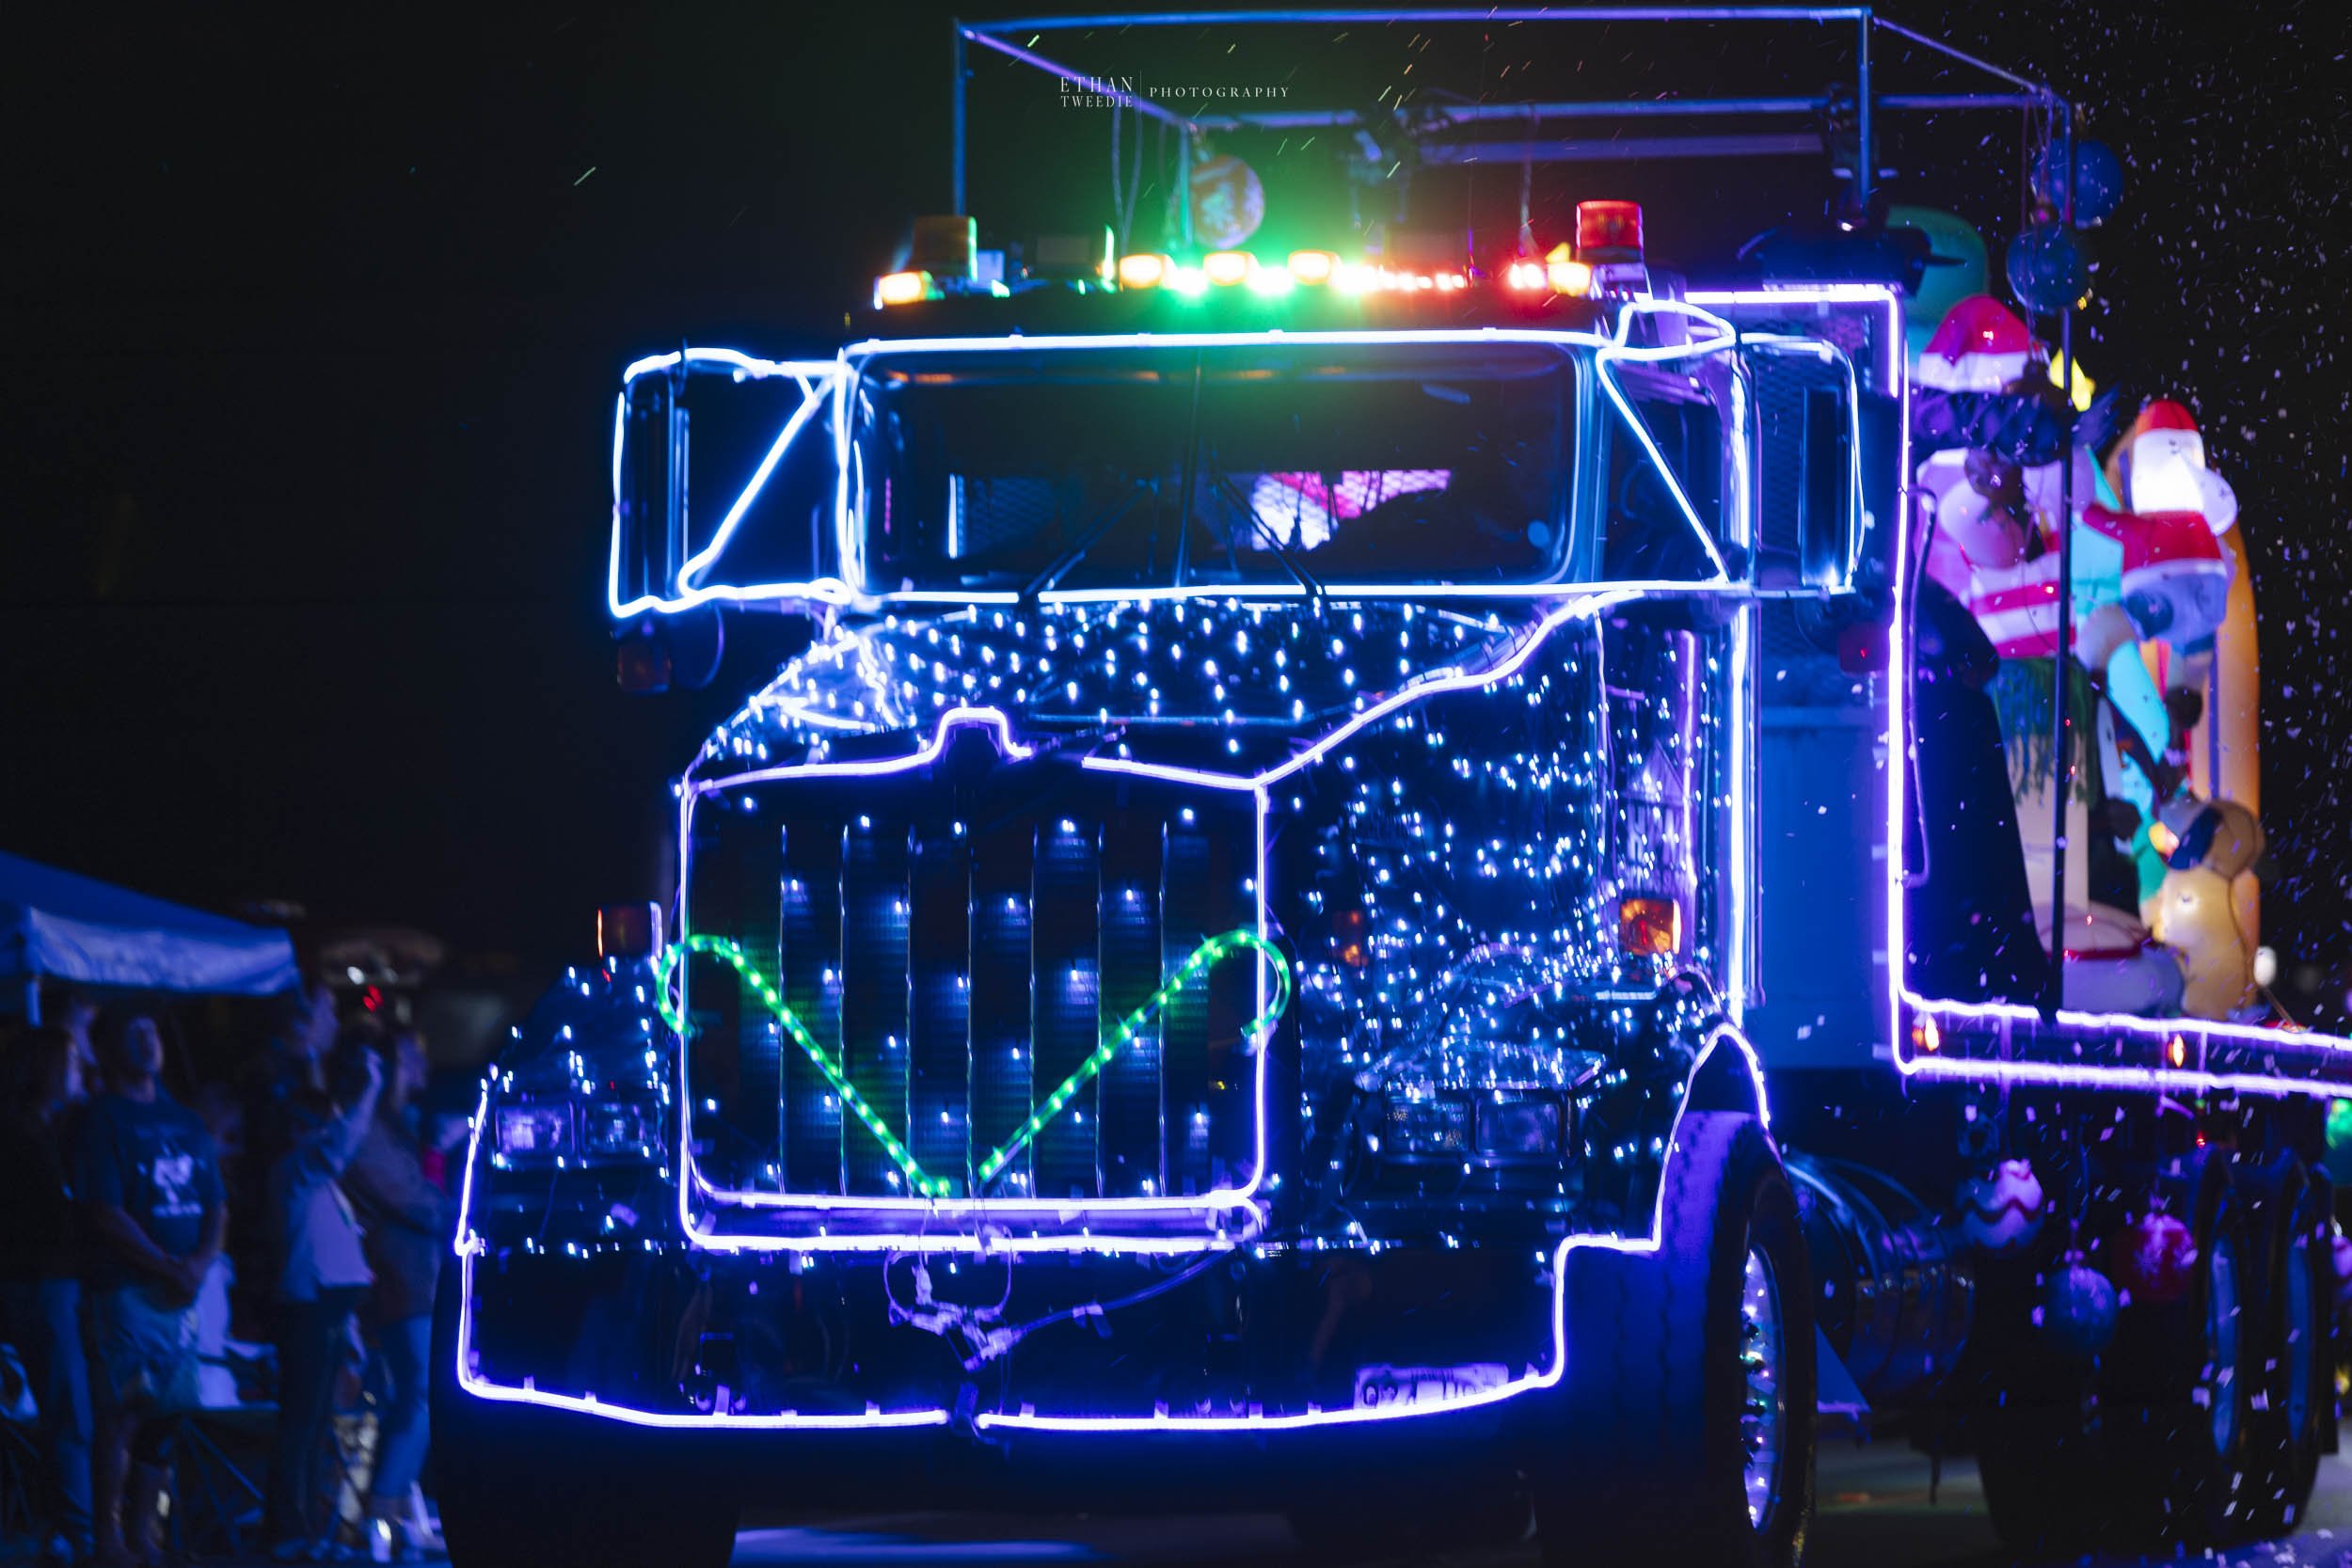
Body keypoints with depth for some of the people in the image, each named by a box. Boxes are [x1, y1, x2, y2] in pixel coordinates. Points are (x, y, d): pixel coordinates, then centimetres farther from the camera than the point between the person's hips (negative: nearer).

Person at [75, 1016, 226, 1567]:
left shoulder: (184, 1120, 17)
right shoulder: (103, 1120, -3)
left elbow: (216, 1204, 16)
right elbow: (105, 1212, -11)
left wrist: (201, 1262, -4)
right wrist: (167, 1266, -15)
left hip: (184, 1288, 6)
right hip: (127, 1287, -6)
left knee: (163, 1417, 5)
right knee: (121, 1413, -11)